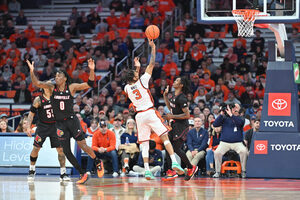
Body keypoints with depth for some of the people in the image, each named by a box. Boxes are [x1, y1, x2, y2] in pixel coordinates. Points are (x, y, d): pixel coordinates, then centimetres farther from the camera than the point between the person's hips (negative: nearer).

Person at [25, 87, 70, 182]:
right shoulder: (38, 100, -7)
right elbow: (31, 113, -2)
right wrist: (29, 127, -10)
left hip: (55, 126, 2)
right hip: (42, 126, -2)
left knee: (60, 149, -6)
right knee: (36, 148, -3)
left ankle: (63, 173, -1)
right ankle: (32, 170, 19)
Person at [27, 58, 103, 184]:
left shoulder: (71, 88, -3)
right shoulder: (52, 88, 1)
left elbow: (89, 84, -8)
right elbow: (36, 83, -12)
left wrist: (91, 70, -23)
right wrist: (32, 71, -30)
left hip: (71, 120, -3)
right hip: (60, 123, 3)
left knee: (82, 145, -10)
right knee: (66, 152, 0)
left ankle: (98, 162, 17)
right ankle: (83, 174, 13)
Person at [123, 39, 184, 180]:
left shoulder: (127, 88, 6)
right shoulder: (142, 81, -5)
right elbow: (152, 64, -2)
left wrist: (137, 68, 35)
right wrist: (153, 48, 4)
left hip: (139, 115, 4)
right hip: (150, 113, -4)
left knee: (144, 144, 4)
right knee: (165, 137, -4)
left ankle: (147, 170, -5)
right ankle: (174, 162, -17)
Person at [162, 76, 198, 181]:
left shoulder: (181, 98, -20)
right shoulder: (174, 96, 9)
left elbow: (187, 115, -22)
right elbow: (171, 108, 26)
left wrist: (172, 117, -22)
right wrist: (165, 96, 17)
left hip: (182, 126, -9)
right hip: (174, 124, 9)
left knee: (176, 148, -6)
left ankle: (191, 167, 13)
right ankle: (170, 172, 6)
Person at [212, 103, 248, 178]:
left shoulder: (240, 119, 12)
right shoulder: (225, 118, 13)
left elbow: (240, 122, -14)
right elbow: (215, 124, 1)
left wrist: (231, 115, -22)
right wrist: (221, 114, -8)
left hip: (237, 143, 0)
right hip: (224, 142, 0)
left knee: (244, 151, -29)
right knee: (217, 152, -26)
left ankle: (243, 171, -15)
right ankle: (217, 172, -10)